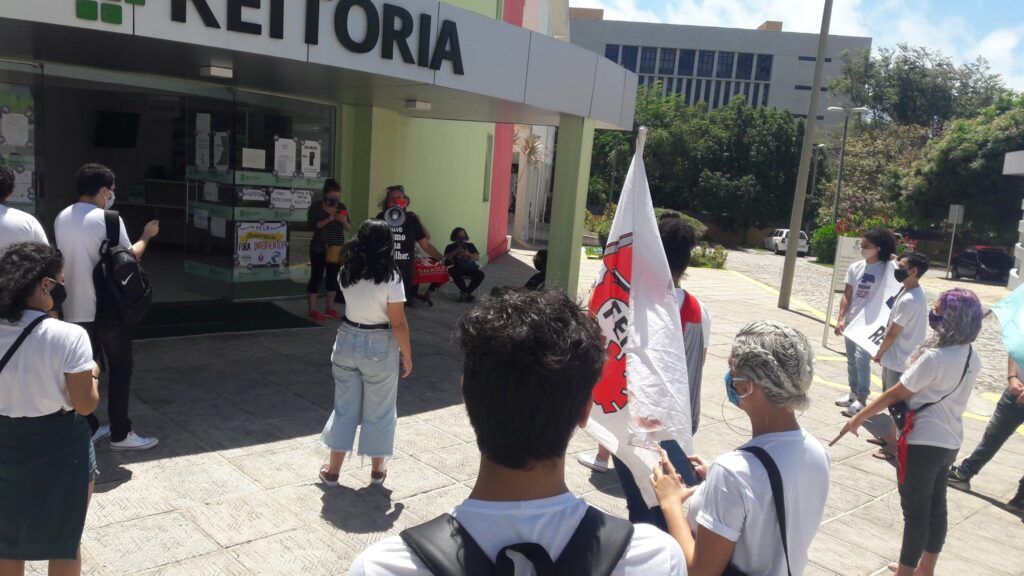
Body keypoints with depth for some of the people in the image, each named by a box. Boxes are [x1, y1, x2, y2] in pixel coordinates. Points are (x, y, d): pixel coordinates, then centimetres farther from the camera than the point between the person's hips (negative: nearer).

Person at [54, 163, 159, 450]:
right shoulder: (108, 219, -15)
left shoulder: (61, 218, 7)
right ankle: (120, 434, 7)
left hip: (75, 308, 7)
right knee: (120, 369, 3)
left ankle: (87, 428, 22)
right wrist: (146, 235, 8)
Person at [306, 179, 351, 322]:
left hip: (337, 248, 5)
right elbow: (312, 226, -16)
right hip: (319, 249, -5)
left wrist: (344, 221, -15)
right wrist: (328, 219, -27)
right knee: (316, 277, -2)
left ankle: (329, 308, 20)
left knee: (333, 277, 9)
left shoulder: (341, 207, 7)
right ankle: (312, 310, 4)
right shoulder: (315, 207, -5)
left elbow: (349, 229, 6)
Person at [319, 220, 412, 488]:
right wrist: (407, 356, -3)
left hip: (347, 341, 4)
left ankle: (333, 470, 21)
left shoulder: (346, 273, -2)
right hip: (379, 347, -4)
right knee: (379, 410, 12)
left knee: (344, 406, 15)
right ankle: (377, 470, 26)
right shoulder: (390, 278, -17)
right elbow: (398, 324, -15)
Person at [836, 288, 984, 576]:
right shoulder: (972, 357, -2)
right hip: (950, 441, 8)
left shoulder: (934, 358, -25)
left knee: (915, 511, 5)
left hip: (923, 444, -8)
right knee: (935, 507, 19)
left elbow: (895, 394, -17)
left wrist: (859, 418, -7)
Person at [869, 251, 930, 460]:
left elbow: (892, 333, -18)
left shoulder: (909, 300, -26)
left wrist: (879, 353, -5)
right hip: (897, 356, 10)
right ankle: (889, 437, 34)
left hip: (899, 359, -10)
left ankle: (893, 446, 14)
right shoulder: (911, 291, 5)